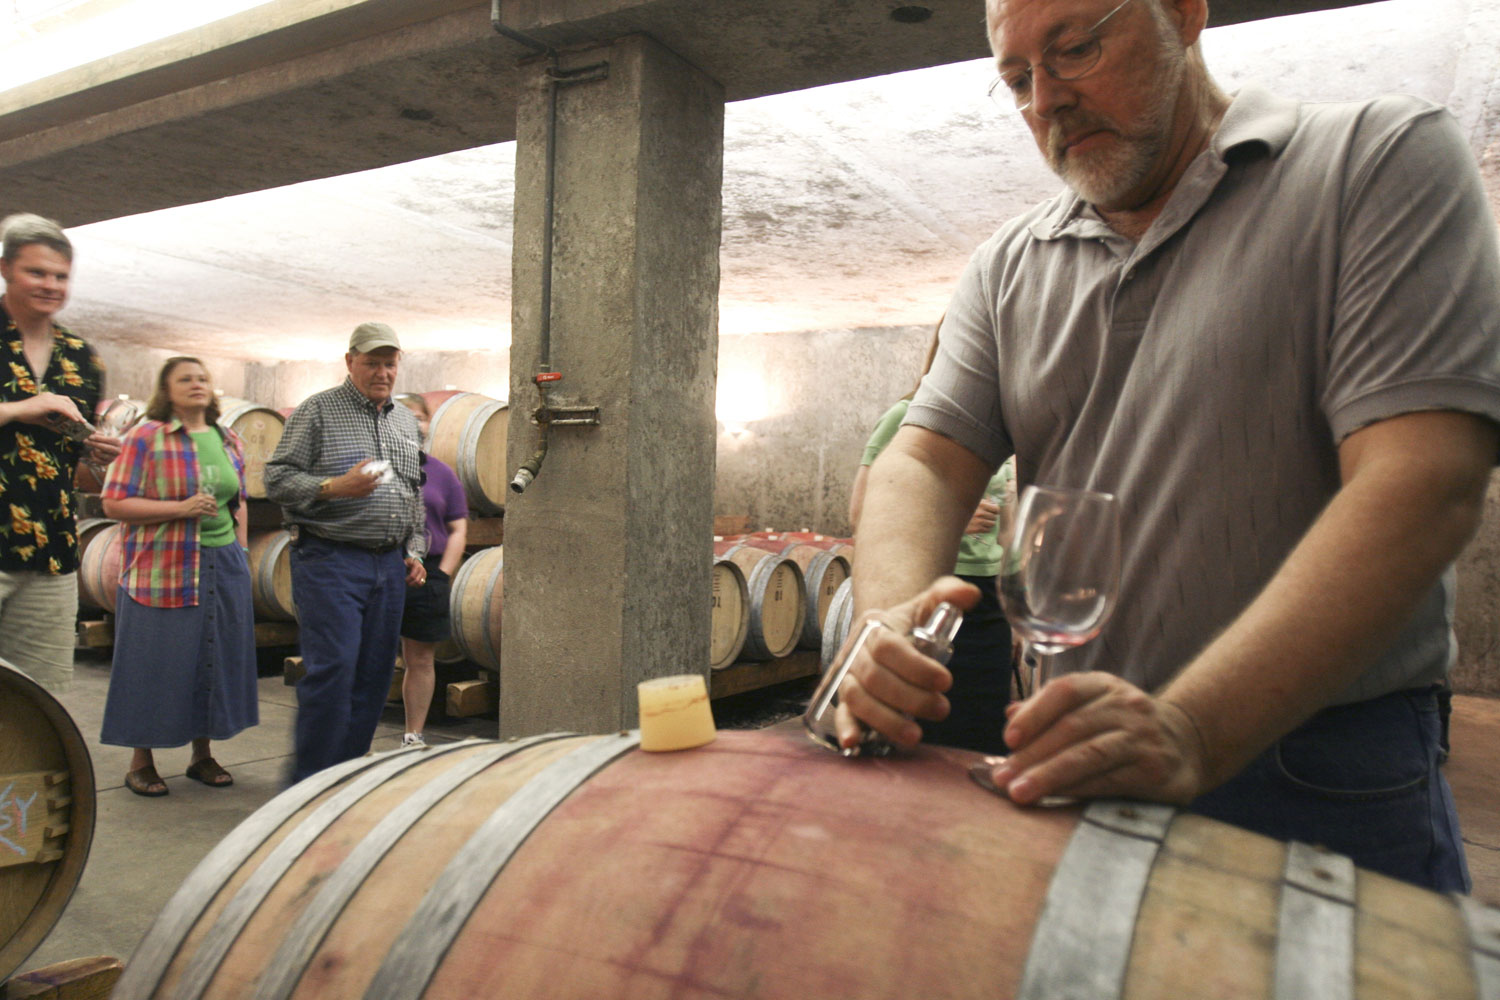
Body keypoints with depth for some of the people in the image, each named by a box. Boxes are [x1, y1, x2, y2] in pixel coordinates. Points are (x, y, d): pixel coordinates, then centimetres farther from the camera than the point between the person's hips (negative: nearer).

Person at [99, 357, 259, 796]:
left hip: (222, 565, 5)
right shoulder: (146, 437, -5)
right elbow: (115, 503, -9)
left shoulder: (229, 441, 11)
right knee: (155, 664, 1)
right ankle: (141, 761, 16)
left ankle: (202, 755, 22)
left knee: (215, 659, 8)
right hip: (162, 569, -5)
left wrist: (241, 554, 12)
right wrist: (181, 509, -18)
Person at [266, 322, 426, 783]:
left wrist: (414, 550, 15)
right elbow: (277, 479, -5)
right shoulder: (317, 410, 0)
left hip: (390, 564, 6)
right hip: (330, 559, -6)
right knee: (332, 669, -11)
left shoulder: (407, 421, 18)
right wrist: (334, 487, -20)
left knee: (374, 675, 6)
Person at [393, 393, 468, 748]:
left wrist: (442, 574, -2)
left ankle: (413, 735, 21)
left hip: (426, 575, 2)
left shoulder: (442, 473, 9)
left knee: (421, 660, 9)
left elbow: (458, 529, 8)